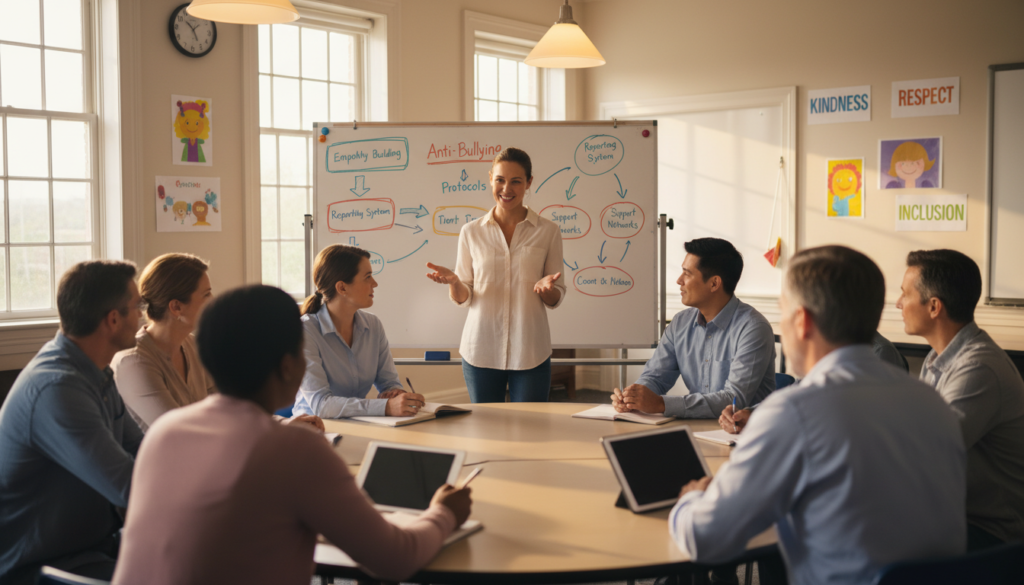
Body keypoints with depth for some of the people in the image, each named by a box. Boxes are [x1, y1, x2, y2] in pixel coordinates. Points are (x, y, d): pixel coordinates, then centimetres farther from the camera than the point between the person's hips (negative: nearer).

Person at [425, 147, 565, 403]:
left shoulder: (547, 231, 2)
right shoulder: (471, 232, 5)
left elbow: (555, 300, 6)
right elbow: (463, 298, 8)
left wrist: (547, 288, -16)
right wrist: (453, 282, -14)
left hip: (530, 352, -1)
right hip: (481, 349, 1)